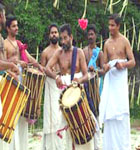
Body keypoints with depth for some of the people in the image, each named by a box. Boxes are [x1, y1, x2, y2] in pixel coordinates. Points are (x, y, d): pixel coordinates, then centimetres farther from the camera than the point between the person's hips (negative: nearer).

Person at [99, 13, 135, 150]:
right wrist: (105, 67, -7)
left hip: (121, 77, -4)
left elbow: (133, 62, -2)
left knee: (121, 111, -8)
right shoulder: (107, 43, 12)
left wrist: (123, 64, -21)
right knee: (109, 111, 1)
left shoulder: (124, 41, -1)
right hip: (110, 77, 4)